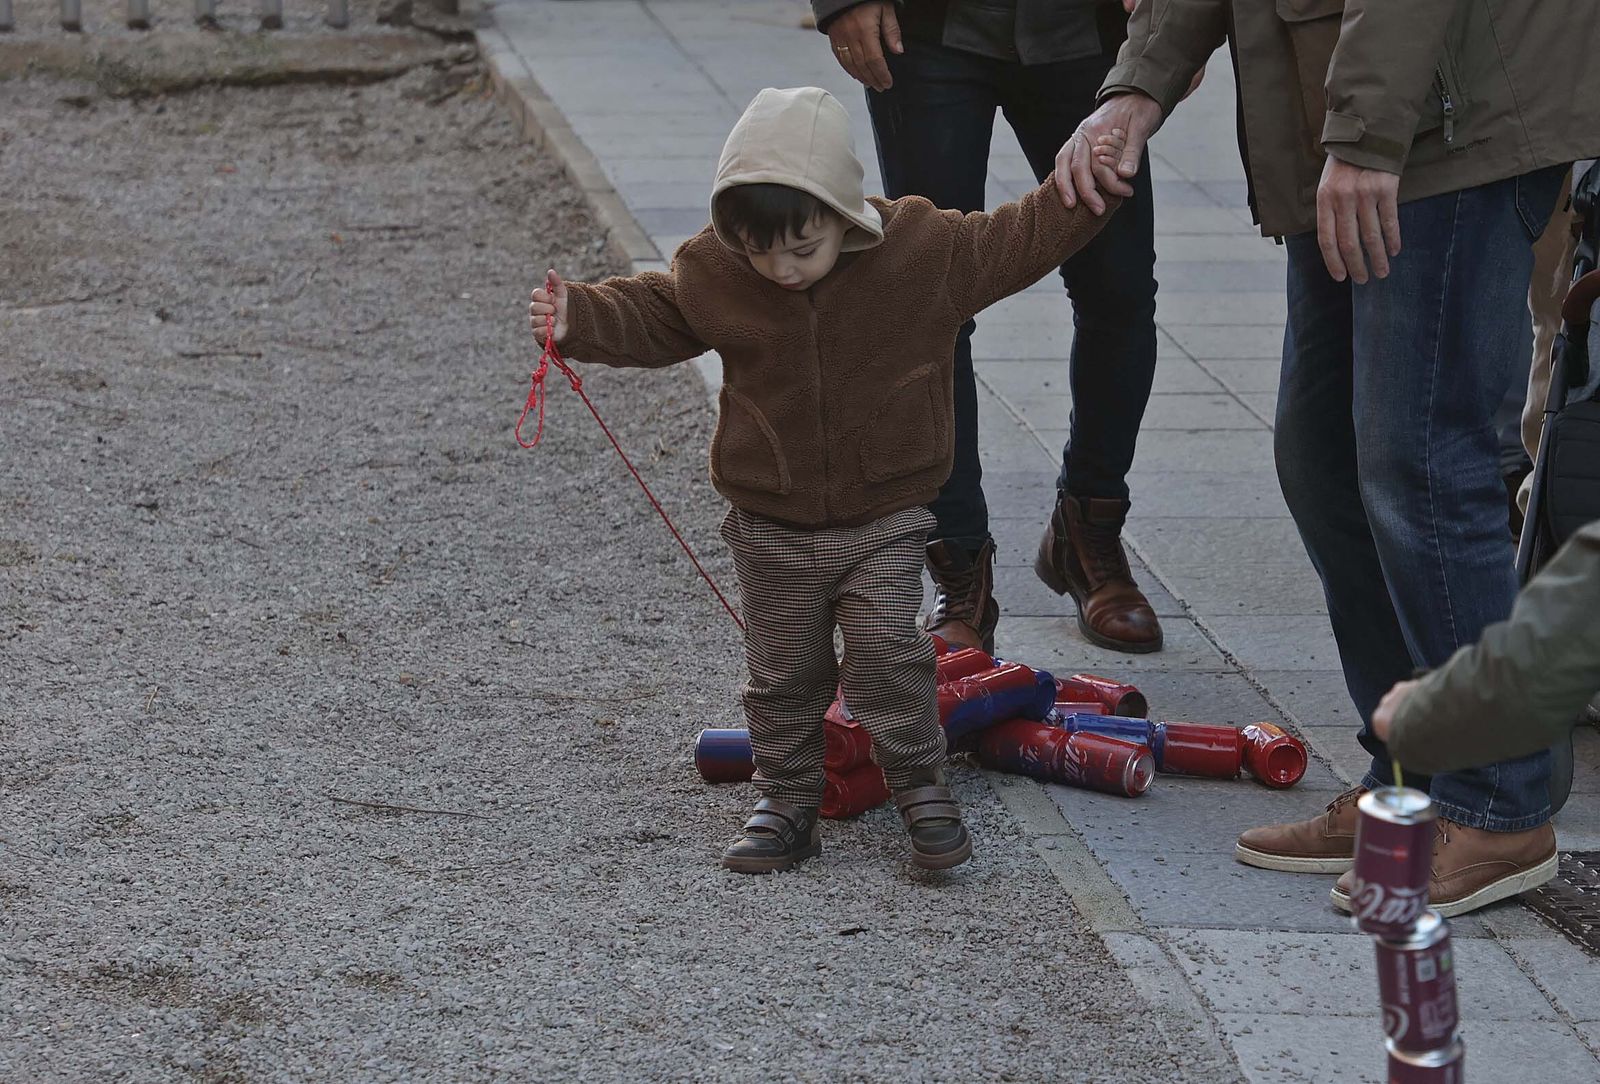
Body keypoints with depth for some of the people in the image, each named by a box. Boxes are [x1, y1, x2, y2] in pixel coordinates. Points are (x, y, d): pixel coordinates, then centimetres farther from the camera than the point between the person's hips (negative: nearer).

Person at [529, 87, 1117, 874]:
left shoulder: (925, 250, -16)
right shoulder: (713, 269, -12)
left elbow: (1014, 244, -2)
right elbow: (652, 315, 6)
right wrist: (580, 319, -9)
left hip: (884, 518, -2)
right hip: (771, 527, 2)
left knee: (887, 648, -11)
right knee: (782, 670, 9)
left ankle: (920, 787, 8)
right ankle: (787, 800, 25)